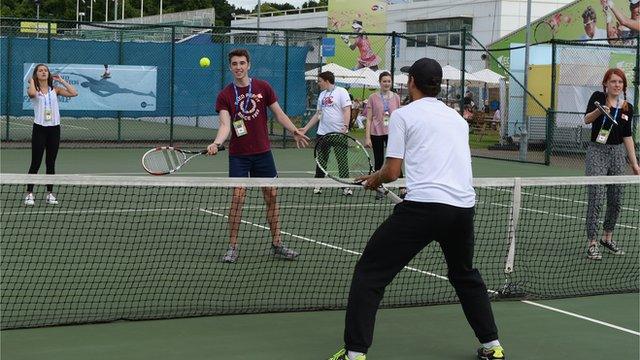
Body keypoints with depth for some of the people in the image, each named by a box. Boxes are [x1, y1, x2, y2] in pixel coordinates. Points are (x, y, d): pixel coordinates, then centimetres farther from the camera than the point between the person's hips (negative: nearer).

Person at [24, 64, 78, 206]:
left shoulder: (55, 89, 8)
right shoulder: (33, 89, 0)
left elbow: (74, 93, -4)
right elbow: (32, 93, -26)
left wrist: (61, 80, 2)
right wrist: (32, 81, -8)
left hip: (54, 129, 3)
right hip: (39, 129, -3)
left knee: (51, 163, 8)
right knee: (36, 163, -4)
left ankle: (50, 193, 15)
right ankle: (29, 193, 3)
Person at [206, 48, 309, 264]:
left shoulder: (263, 88, 2)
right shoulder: (225, 96, -3)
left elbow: (278, 114, 9)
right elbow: (225, 125, -13)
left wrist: (295, 131, -3)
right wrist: (216, 143, -31)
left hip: (263, 152, 2)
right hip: (238, 155, -2)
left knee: (272, 196, 4)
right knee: (238, 198, -8)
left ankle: (277, 244, 14)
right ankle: (233, 247, 1)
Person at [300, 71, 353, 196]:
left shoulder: (341, 92, -6)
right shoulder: (322, 95, 15)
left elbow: (347, 110, -12)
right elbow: (318, 114, 20)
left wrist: (345, 126, -24)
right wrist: (306, 128, 17)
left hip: (339, 133, -6)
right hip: (323, 133, 6)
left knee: (342, 160, 1)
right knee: (321, 160, 9)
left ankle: (346, 187, 8)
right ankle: (318, 185, 16)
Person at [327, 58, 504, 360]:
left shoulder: (403, 115, 4)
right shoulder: (457, 117, 21)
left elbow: (392, 172, 0)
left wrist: (374, 179, 21)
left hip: (423, 207, -6)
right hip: (464, 205, 6)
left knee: (369, 273, 3)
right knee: (465, 275, 30)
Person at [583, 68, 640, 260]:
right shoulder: (598, 97, -2)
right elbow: (587, 119, -15)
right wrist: (599, 110, -36)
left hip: (617, 153, 5)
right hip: (597, 152, -5)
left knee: (616, 200, 9)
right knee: (596, 199, -9)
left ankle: (607, 238, 27)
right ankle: (592, 244, -5)